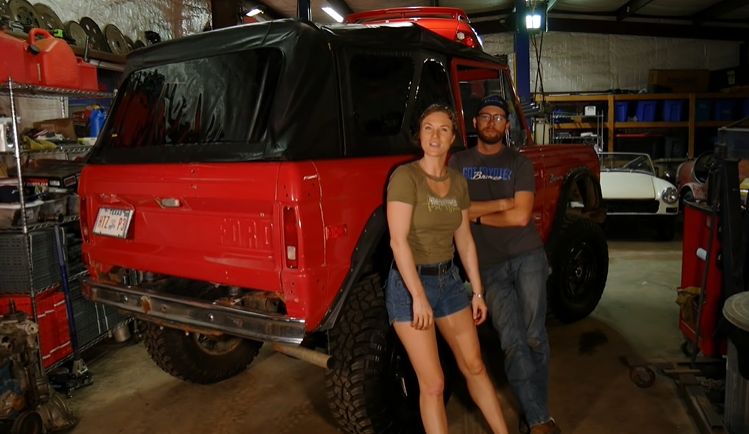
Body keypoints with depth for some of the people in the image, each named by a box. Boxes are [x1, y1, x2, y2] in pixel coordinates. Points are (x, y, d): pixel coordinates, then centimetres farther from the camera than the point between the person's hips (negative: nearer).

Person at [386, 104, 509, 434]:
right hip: (410, 283, -6)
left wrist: (477, 291, 11)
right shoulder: (405, 176, -14)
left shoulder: (458, 182, 5)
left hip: (449, 279, 6)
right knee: (433, 383, 0)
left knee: (474, 367, 18)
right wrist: (418, 296, -24)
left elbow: (464, 240, 10)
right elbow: (398, 240, -20)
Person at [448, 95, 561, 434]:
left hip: (527, 256, 0)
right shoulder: (459, 162, 8)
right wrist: (501, 204, -6)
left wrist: (477, 214, -3)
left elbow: (520, 217, -8)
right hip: (489, 266, 0)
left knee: (534, 338, 2)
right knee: (513, 343, -4)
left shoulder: (520, 163, 4)